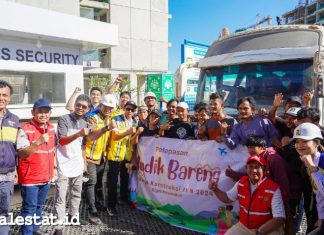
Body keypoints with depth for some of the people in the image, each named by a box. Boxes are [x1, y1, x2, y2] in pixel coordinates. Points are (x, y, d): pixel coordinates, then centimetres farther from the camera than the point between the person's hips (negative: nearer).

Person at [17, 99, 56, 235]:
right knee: (29, 208, 2)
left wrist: (54, 163, 14)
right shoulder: (25, 129, -16)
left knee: (39, 207, 20)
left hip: (46, 177, 7)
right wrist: (38, 142, -34)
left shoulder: (51, 128, 5)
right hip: (30, 178, -6)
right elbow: (21, 154, -22)